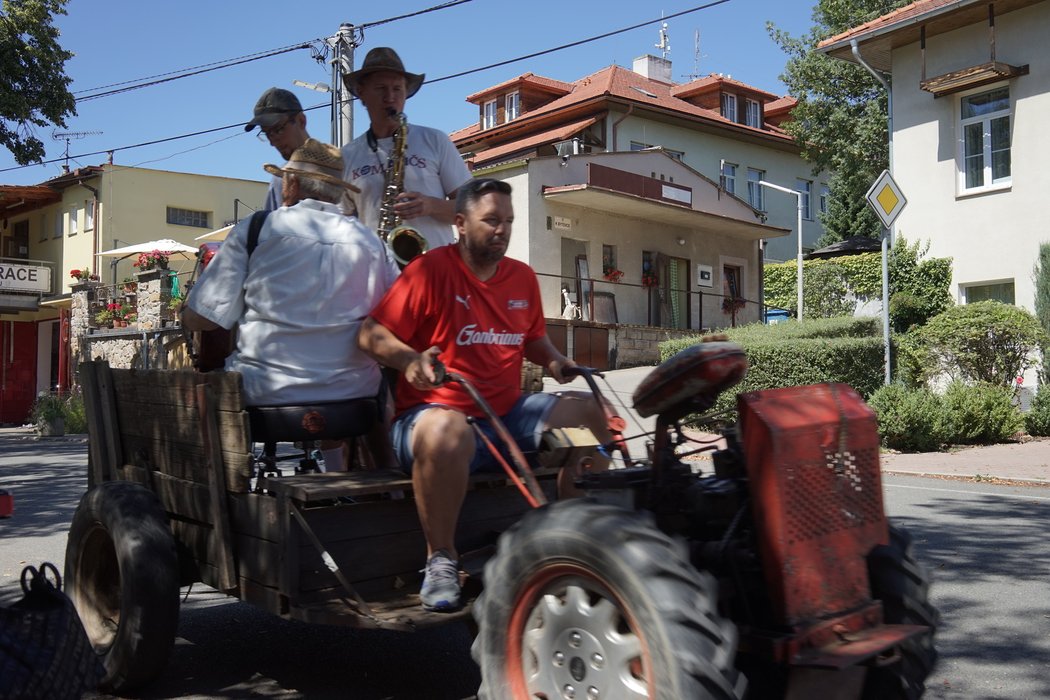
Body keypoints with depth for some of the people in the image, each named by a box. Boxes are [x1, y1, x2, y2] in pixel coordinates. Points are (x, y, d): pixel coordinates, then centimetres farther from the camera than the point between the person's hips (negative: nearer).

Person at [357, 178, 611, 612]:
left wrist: (554, 360, 5)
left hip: (507, 413, 7)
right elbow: (371, 334, -11)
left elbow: (534, 339, 27)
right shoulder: (430, 270, -8)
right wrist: (410, 359, -30)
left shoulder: (523, 277, 12)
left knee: (588, 411, -3)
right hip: (437, 411, -6)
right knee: (448, 430, -41)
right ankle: (440, 560, -20)